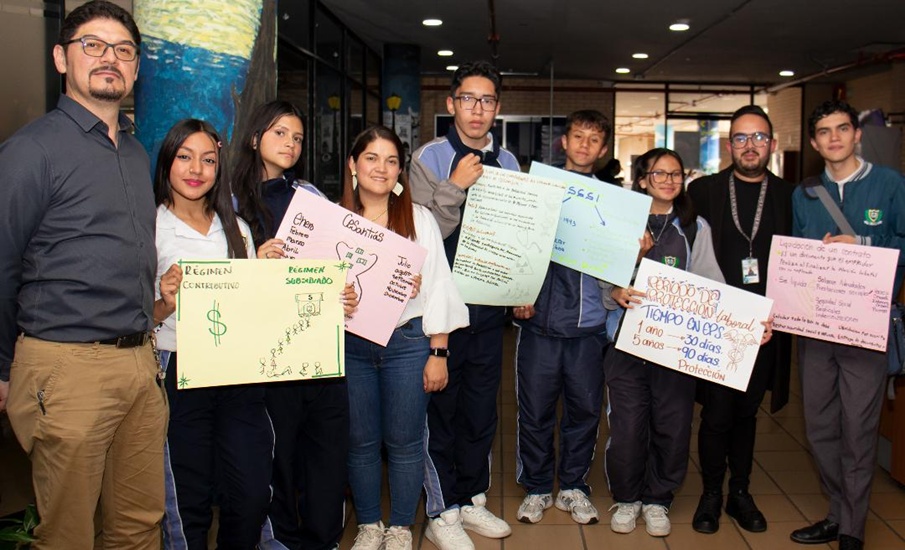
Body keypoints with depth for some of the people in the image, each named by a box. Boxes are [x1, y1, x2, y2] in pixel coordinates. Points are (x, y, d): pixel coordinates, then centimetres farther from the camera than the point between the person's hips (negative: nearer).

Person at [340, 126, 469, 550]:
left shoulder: (419, 219, 2)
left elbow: (437, 287, 0)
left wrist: (438, 353, -4)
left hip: (407, 342, -1)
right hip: (350, 344, 2)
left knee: (404, 441, 7)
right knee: (361, 441, 11)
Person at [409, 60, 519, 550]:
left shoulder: (507, 162, 9)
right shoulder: (429, 158, -6)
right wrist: (455, 187, -22)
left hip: (490, 304, 5)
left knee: (481, 407, 14)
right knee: (441, 408, 4)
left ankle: (472, 499, 30)